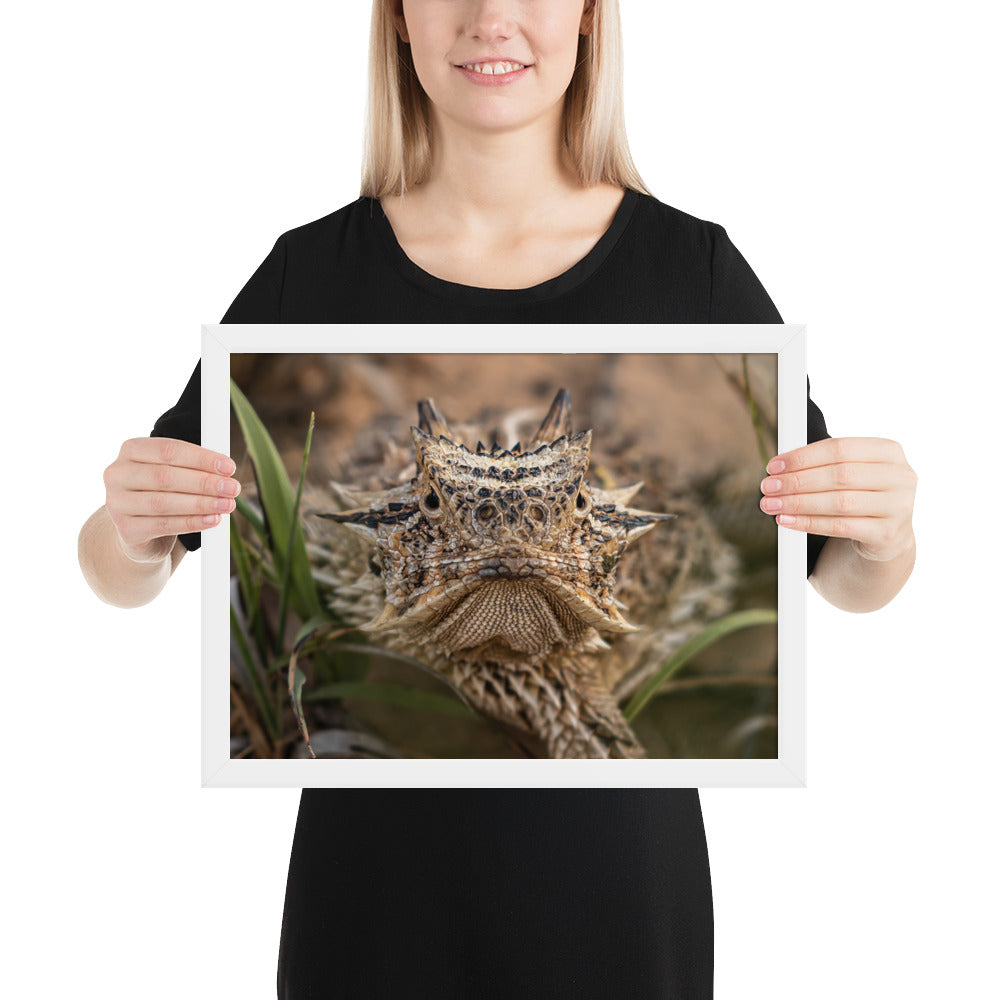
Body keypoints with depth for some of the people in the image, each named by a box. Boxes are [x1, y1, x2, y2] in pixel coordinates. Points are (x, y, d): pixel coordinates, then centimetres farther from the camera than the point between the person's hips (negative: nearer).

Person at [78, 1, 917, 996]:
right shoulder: (313, 271, -4)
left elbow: (844, 579, 1)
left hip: (618, 864, 0)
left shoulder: (692, 265, -6)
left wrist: (884, 537, -22)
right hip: (378, 869, 1)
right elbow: (120, 578, 0)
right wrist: (132, 527, -23)